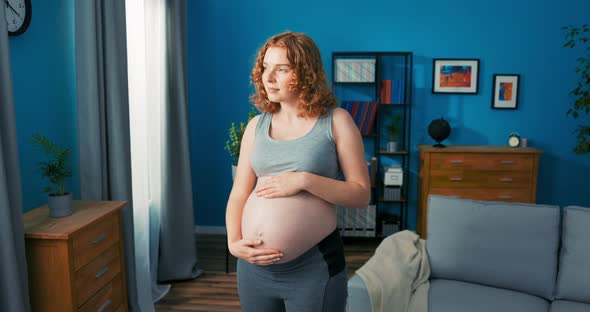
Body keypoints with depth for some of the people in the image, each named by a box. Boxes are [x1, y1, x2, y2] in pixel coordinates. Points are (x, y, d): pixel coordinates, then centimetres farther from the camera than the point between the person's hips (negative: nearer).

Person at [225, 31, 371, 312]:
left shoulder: (336, 121, -7)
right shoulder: (256, 126, 3)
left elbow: (361, 194, -9)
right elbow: (239, 194, 1)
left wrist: (304, 180, -20)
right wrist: (234, 242, -14)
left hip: (315, 267, -3)